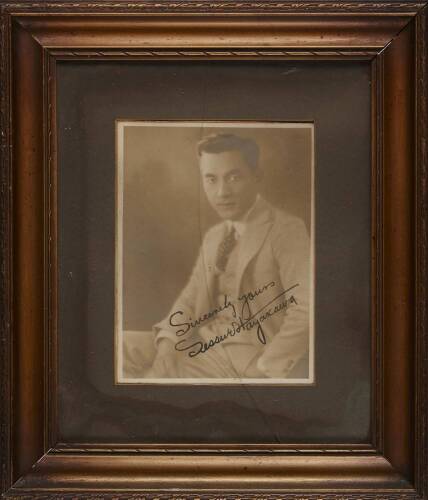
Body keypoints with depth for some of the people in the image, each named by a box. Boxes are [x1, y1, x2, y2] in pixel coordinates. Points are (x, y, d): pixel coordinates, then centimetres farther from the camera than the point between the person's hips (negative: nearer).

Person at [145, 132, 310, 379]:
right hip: (210, 354, 6)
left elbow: (305, 309, -17)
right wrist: (168, 344, -3)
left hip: (262, 358, -5)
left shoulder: (287, 229, -8)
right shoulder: (213, 237, 14)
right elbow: (190, 298, 15)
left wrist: (265, 370, -21)